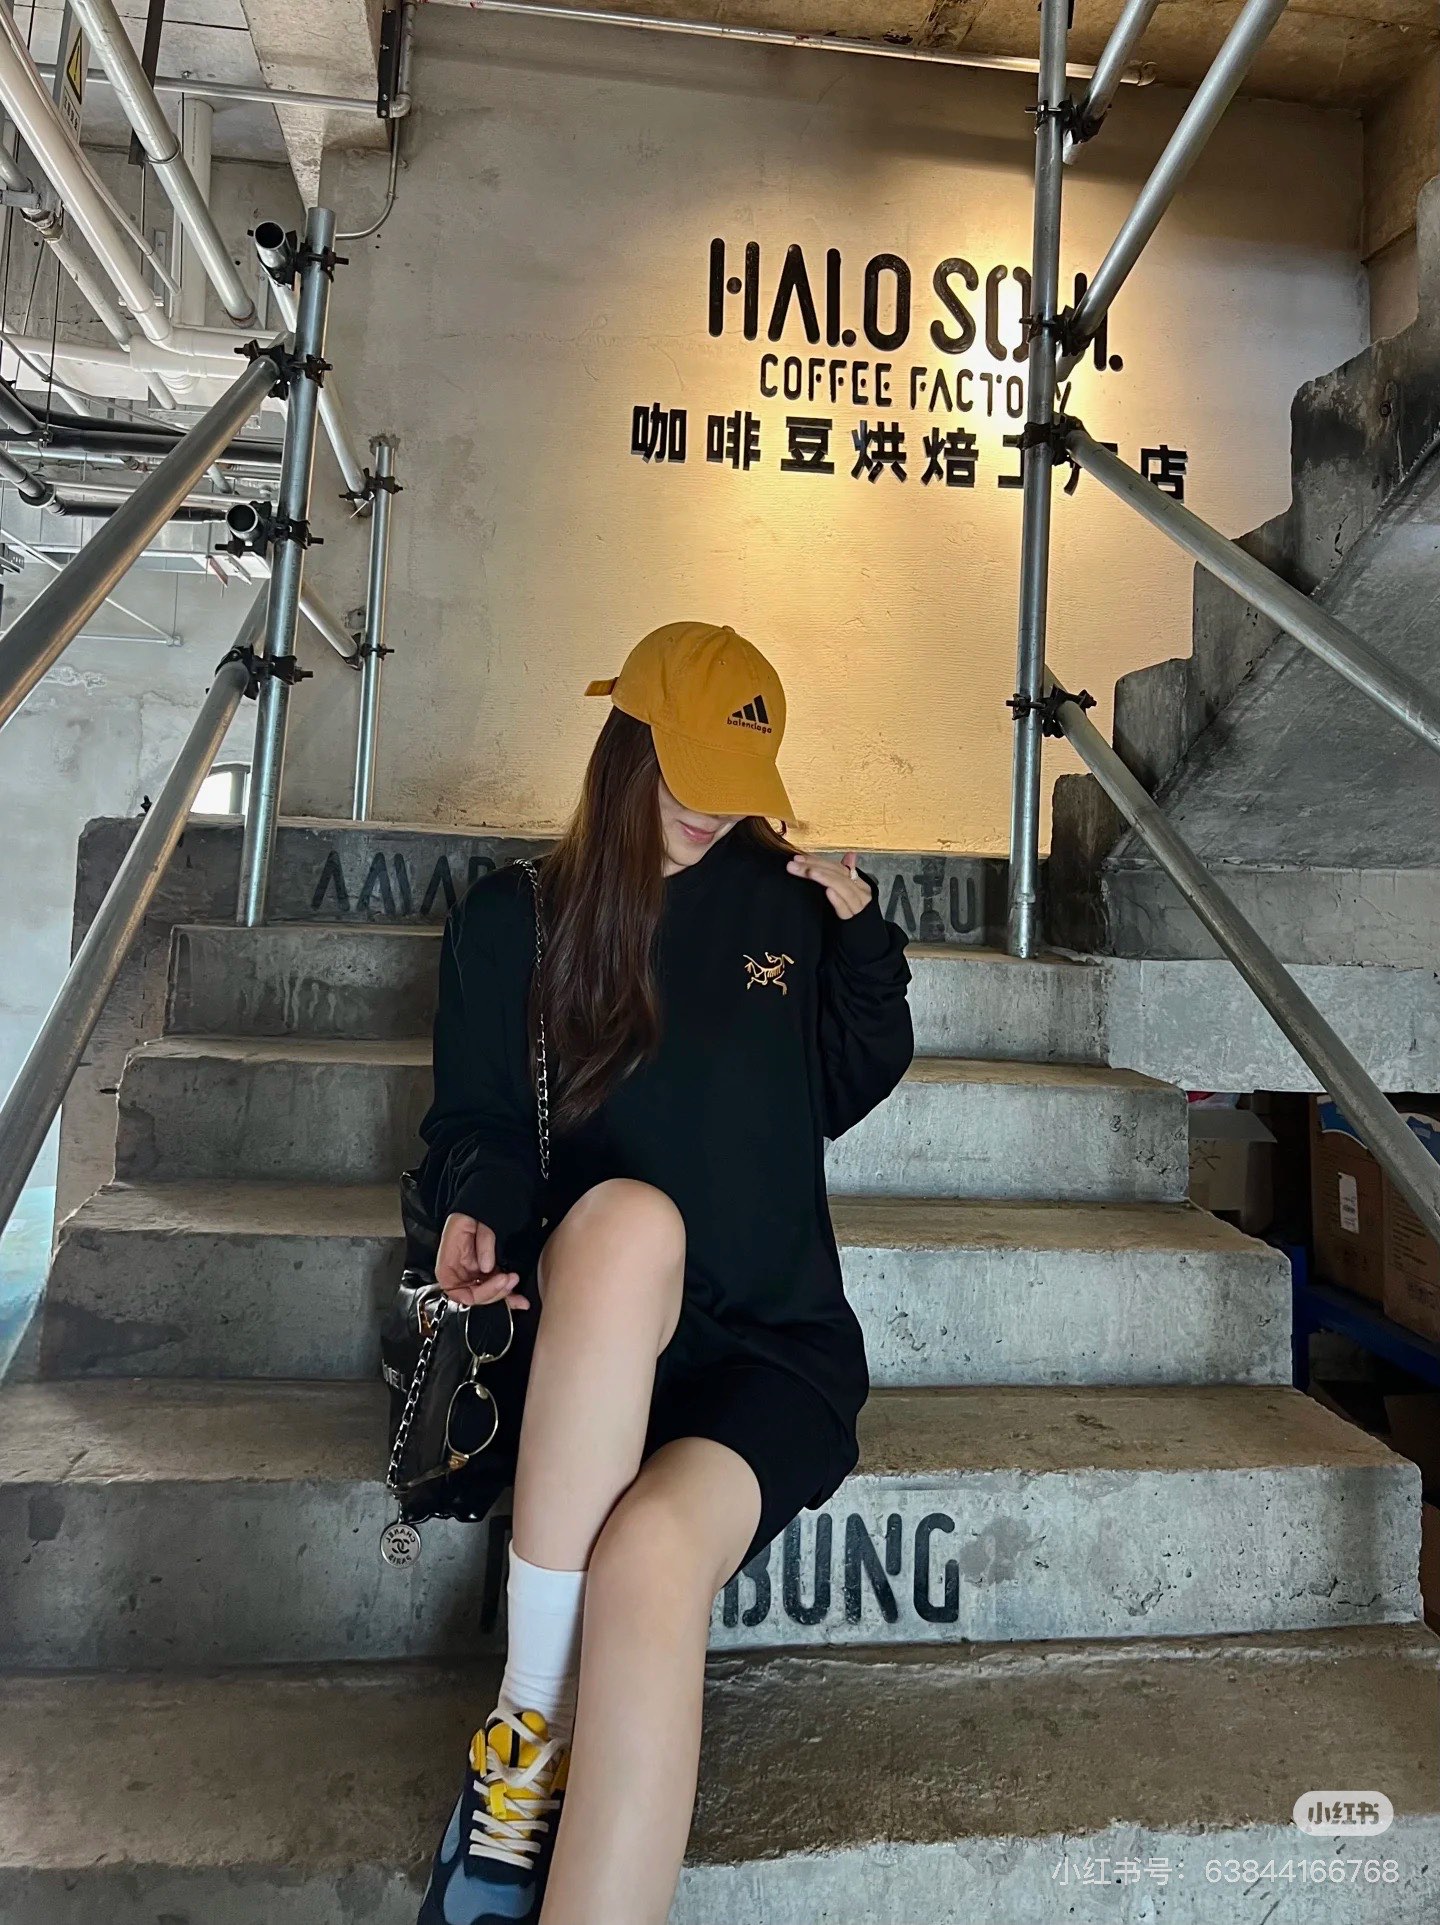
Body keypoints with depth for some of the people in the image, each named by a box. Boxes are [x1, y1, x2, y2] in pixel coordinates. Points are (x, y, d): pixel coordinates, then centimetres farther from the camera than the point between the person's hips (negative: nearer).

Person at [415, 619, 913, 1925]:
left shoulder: (786, 900, 11)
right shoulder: (513, 921, 8)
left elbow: (847, 1094, 18)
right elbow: (477, 1123, 10)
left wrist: (861, 934, 4)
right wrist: (476, 1204, -13)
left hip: (775, 1340, 1)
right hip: (584, 1337, 0)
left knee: (653, 1555, -33)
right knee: (624, 1215, -37)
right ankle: (530, 1712, -26)